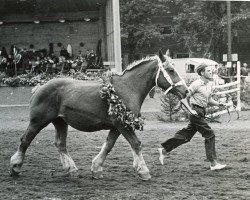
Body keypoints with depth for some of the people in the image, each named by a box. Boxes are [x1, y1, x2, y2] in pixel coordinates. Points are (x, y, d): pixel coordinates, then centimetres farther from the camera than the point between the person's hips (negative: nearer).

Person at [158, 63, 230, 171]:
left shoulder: (209, 85, 12)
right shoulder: (196, 84, -13)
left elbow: (209, 100, 24)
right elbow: (184, 98, -11)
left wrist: (219, 104, 7)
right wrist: (191, 110, -20)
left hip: (202, 112, 9)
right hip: (196, 112, -9)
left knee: (186, 135, 14)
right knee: (210, 135, -8)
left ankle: (164, 150, 24)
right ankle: (213, 163, -4)